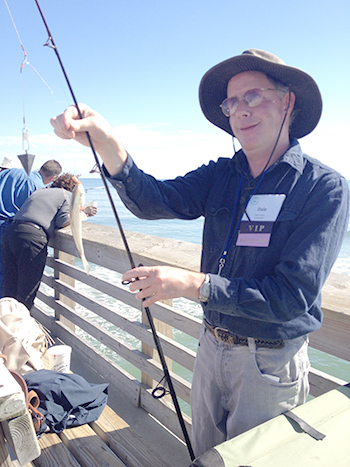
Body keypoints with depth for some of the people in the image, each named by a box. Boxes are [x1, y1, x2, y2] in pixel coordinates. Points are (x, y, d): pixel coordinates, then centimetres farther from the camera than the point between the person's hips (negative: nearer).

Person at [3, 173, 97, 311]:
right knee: (27, 291, 1)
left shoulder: (39, 191, 30)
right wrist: (82, 213, 12)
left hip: (11, 231, 7)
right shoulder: (69, 196, 10)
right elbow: (62, 222, -3)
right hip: (32, 236, -7)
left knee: (11, 286, 17)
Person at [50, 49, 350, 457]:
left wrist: (192, 284, -26)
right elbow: (154, 200, -16)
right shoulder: (220, 175, -1)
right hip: (211, 346, 5)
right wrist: (106, 144, -32)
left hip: (270, 361, -4)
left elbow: (293, 295, -23)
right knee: (204, 454, 26)